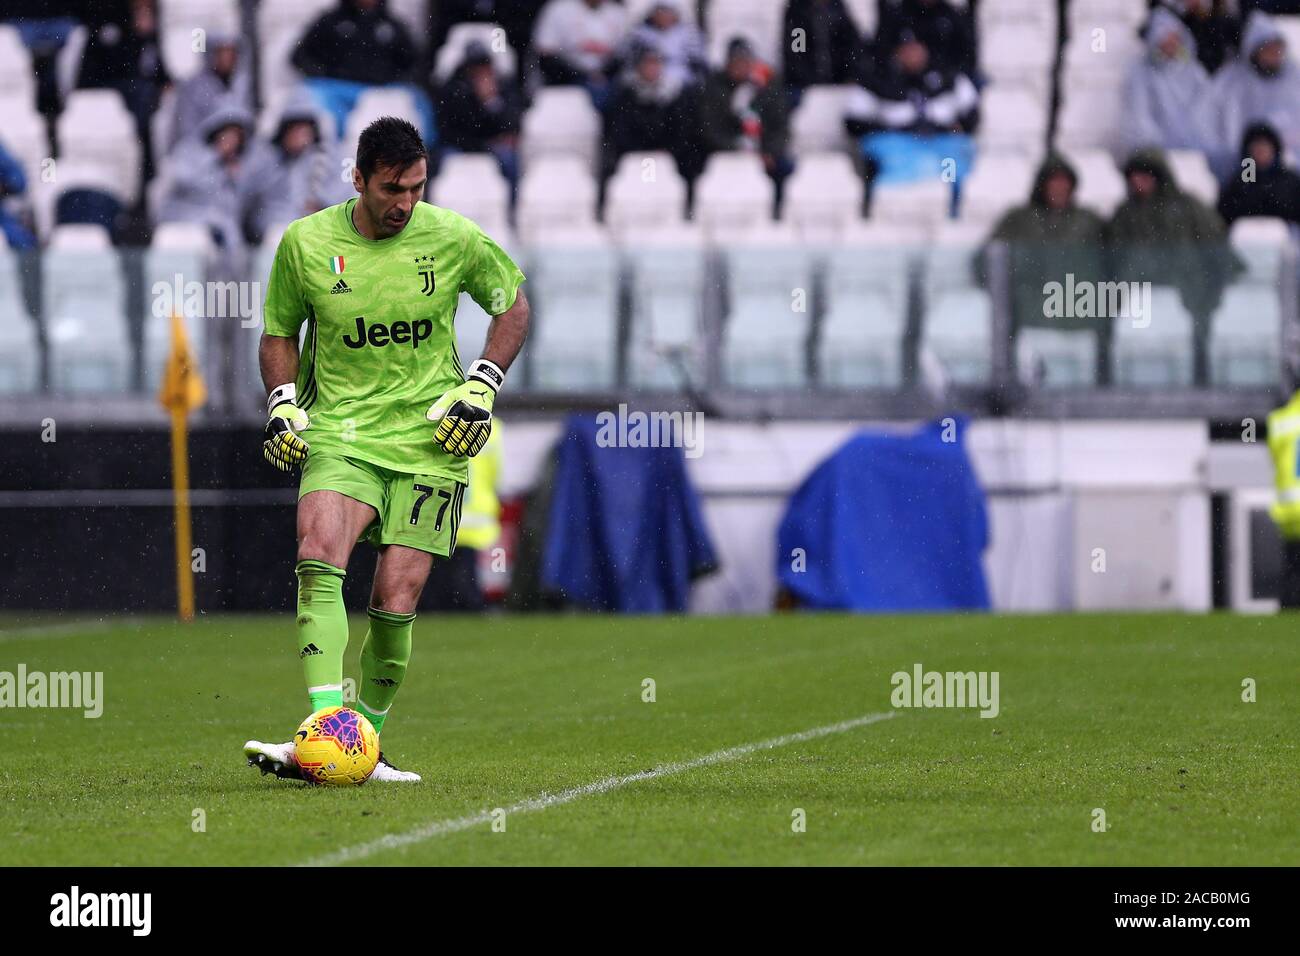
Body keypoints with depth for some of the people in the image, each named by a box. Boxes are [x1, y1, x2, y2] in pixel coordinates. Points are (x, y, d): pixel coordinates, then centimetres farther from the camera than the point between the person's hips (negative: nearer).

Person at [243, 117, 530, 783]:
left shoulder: (454, 239, -3)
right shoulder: (305, 243, -2)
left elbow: (514, 302, 13)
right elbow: (279, 330, 15)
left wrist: (482, 384, 2)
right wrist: (283, 402, -1)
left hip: (429, 440, 0)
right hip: (340, 433, 0)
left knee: (395, 601, -7)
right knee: (319, 557, -26)